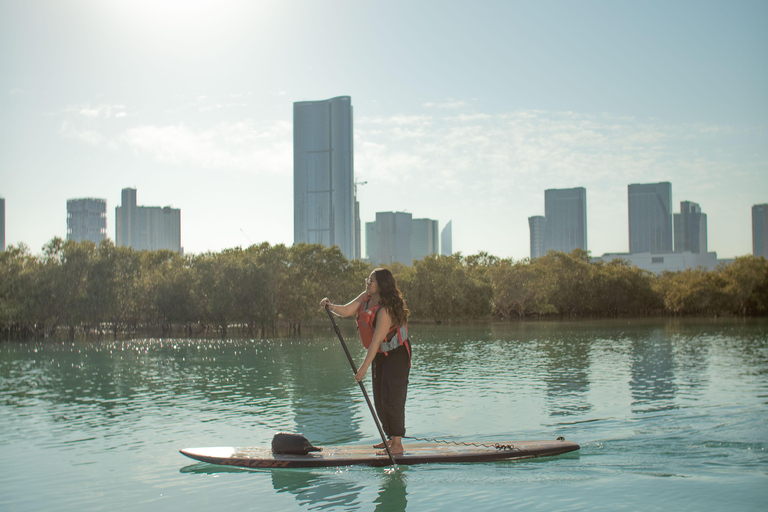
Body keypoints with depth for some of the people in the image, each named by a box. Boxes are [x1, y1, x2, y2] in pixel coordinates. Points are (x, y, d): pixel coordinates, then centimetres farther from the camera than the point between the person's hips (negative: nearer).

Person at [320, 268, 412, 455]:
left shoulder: (385, 310, -29)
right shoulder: (365, 297, -2)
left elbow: (376, 341, -31)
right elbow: (346, 310, -2)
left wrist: (364, 367, -32)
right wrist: (331, 306, -23)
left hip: (396, 355, -9)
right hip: (380, 354, 9)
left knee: (391, 397, -12)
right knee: (379, 399, 12)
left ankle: (397, 445, -8)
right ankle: (392, 438, 22)